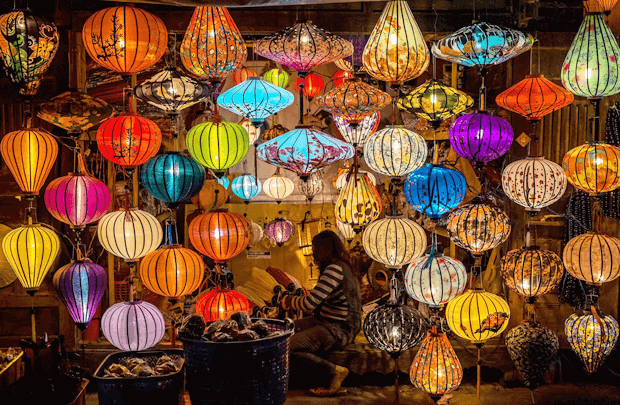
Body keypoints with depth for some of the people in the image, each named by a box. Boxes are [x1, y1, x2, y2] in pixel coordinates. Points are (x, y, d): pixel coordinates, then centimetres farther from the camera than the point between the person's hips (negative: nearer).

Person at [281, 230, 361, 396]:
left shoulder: (335, 269, -18)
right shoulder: (343, 266, 13)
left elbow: (310, 302, -21)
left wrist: (288, 301, -4)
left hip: (338, 330, -11)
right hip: (326, 322, 11)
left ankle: (333, 371, -15)